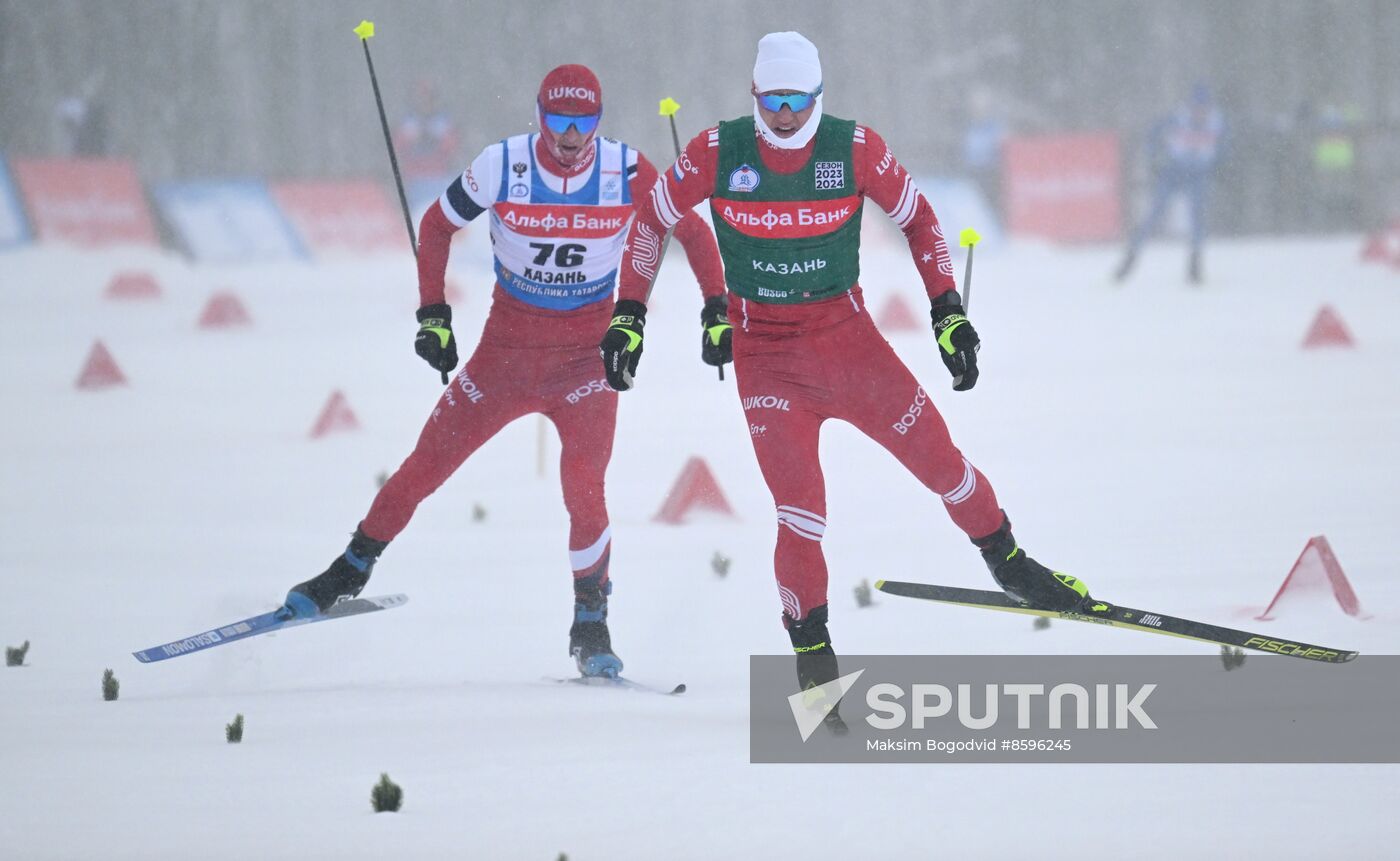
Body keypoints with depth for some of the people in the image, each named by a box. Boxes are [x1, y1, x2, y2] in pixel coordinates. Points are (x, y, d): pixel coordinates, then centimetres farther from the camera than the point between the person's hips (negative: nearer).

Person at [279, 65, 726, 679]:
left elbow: (692, 231, 1)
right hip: (507, 346, 1)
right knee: (425, 466, 1)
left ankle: (591, 628, -1)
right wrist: (432, 315, -3)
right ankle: (348, 574, 18)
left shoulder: (626, 173, -12)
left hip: (588, 356, -1)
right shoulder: (502, 166, -12)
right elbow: (436, 225, 3)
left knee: (583, 490, -16)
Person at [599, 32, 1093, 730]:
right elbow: (652, 220, 5)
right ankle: (811, 653, 1)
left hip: (846, 333, 1)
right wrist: (628, 316, 1)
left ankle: (1007, 562, 28)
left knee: (937, 456, 2)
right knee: (801, 509, -12)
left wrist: (948, 309, 0)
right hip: (763, 352, -1)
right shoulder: (718, 152, -10)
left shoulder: (856, 149, -9)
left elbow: (917, 219, 6)